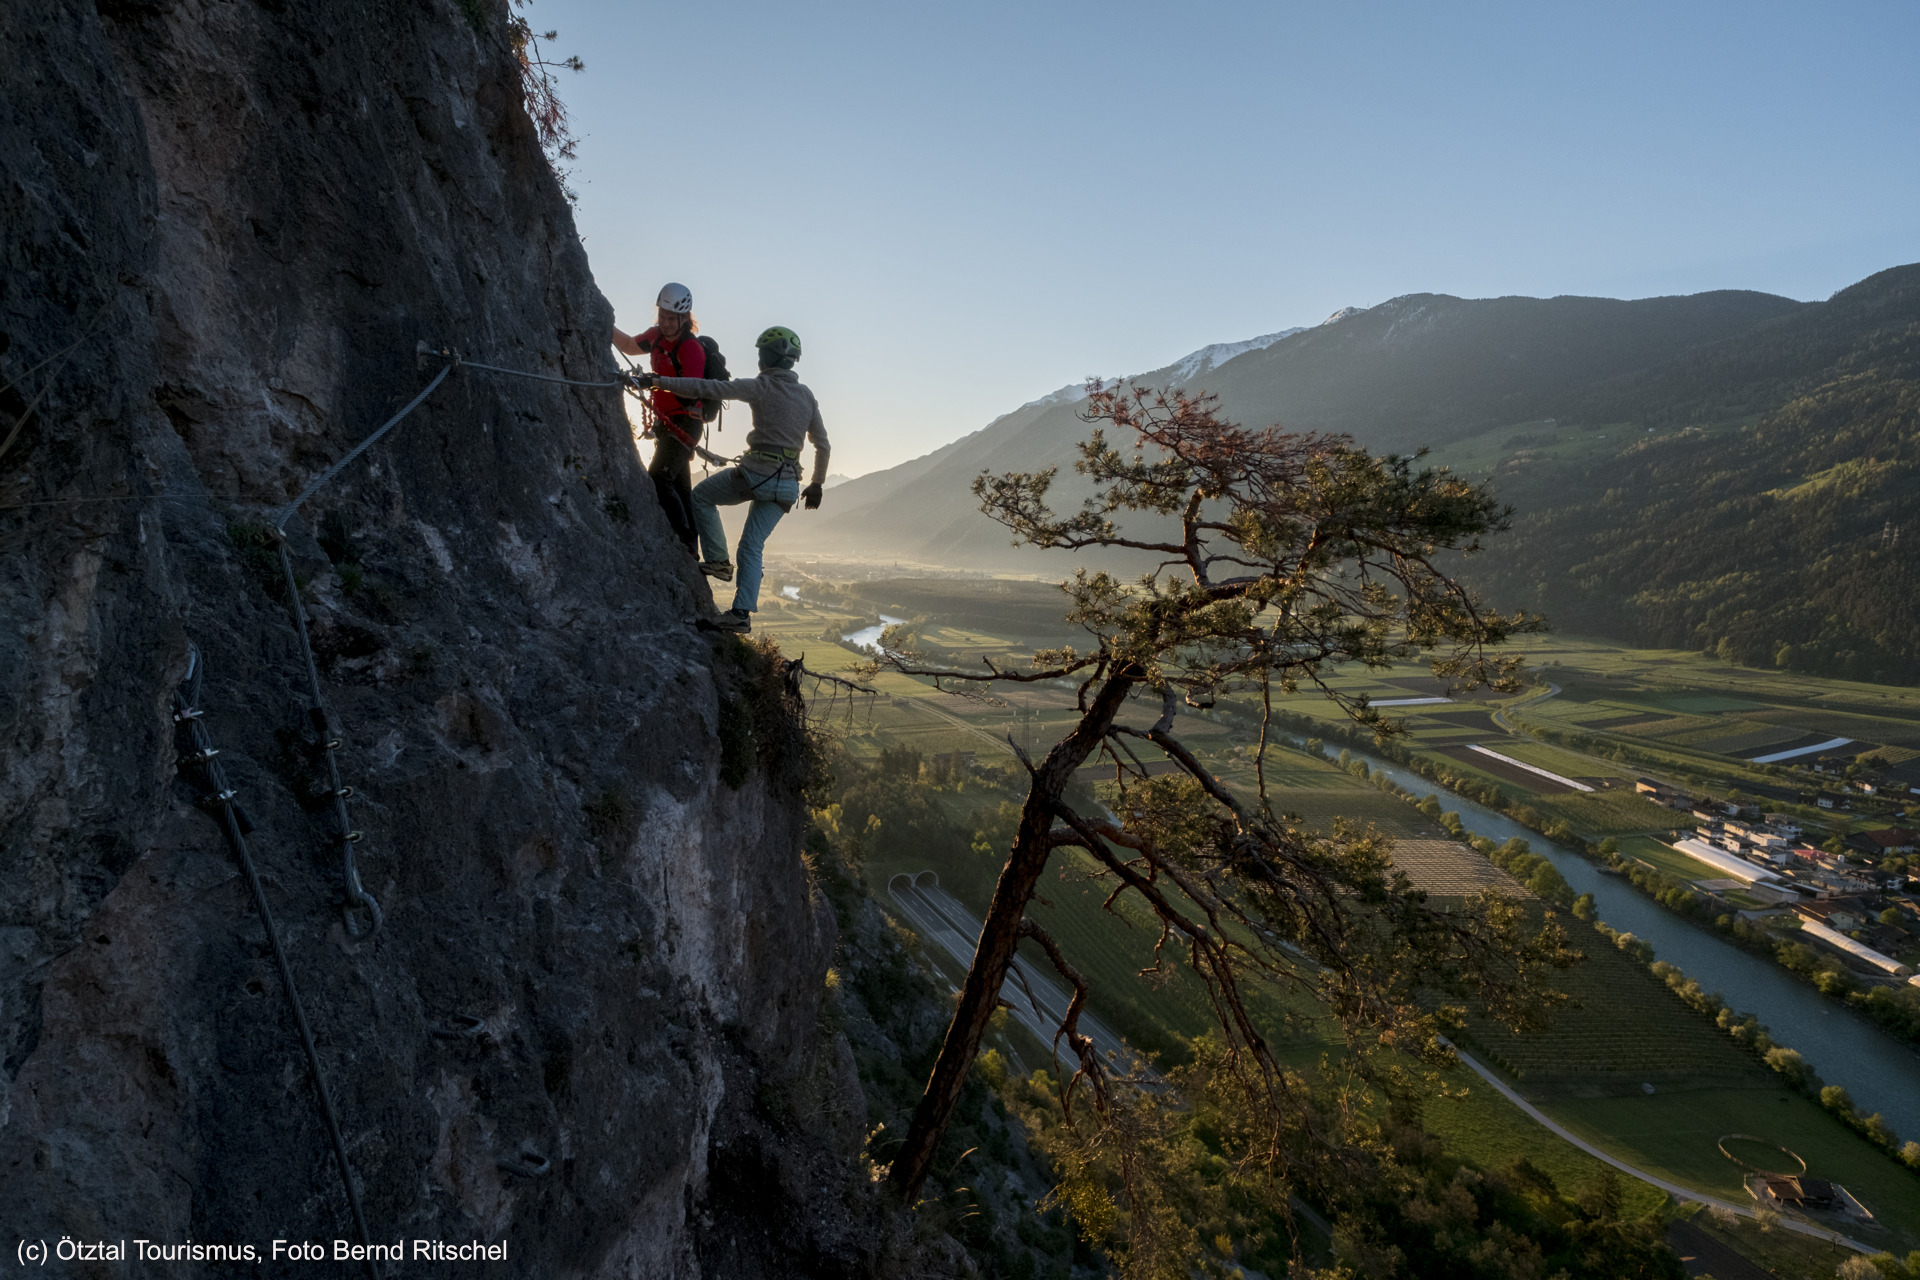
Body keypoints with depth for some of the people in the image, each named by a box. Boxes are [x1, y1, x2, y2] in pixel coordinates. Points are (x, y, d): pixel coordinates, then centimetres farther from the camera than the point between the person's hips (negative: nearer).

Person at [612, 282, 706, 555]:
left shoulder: (691, 348, -19)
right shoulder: (658, 335, 5)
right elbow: (629, 345, 22)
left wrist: (653, 381, -38)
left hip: (684, 423, -9)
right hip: (665, 421, 9)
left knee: (658, 479, -20)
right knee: (680, 488, 13)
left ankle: (684, 543, -17)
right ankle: (691, 550, 20)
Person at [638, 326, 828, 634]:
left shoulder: (760, 386, -6)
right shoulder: (807, 395, 12)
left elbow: (706, 388, -12)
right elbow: (822, 445, 16)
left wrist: (658, 381, -9)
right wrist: (816, 484, 26)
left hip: (755, 473, -6)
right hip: (787, 485, 6)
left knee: (702, 496, 19)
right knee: (752, 546, 9)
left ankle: (717, 560, 12)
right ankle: (742, 613, 1)